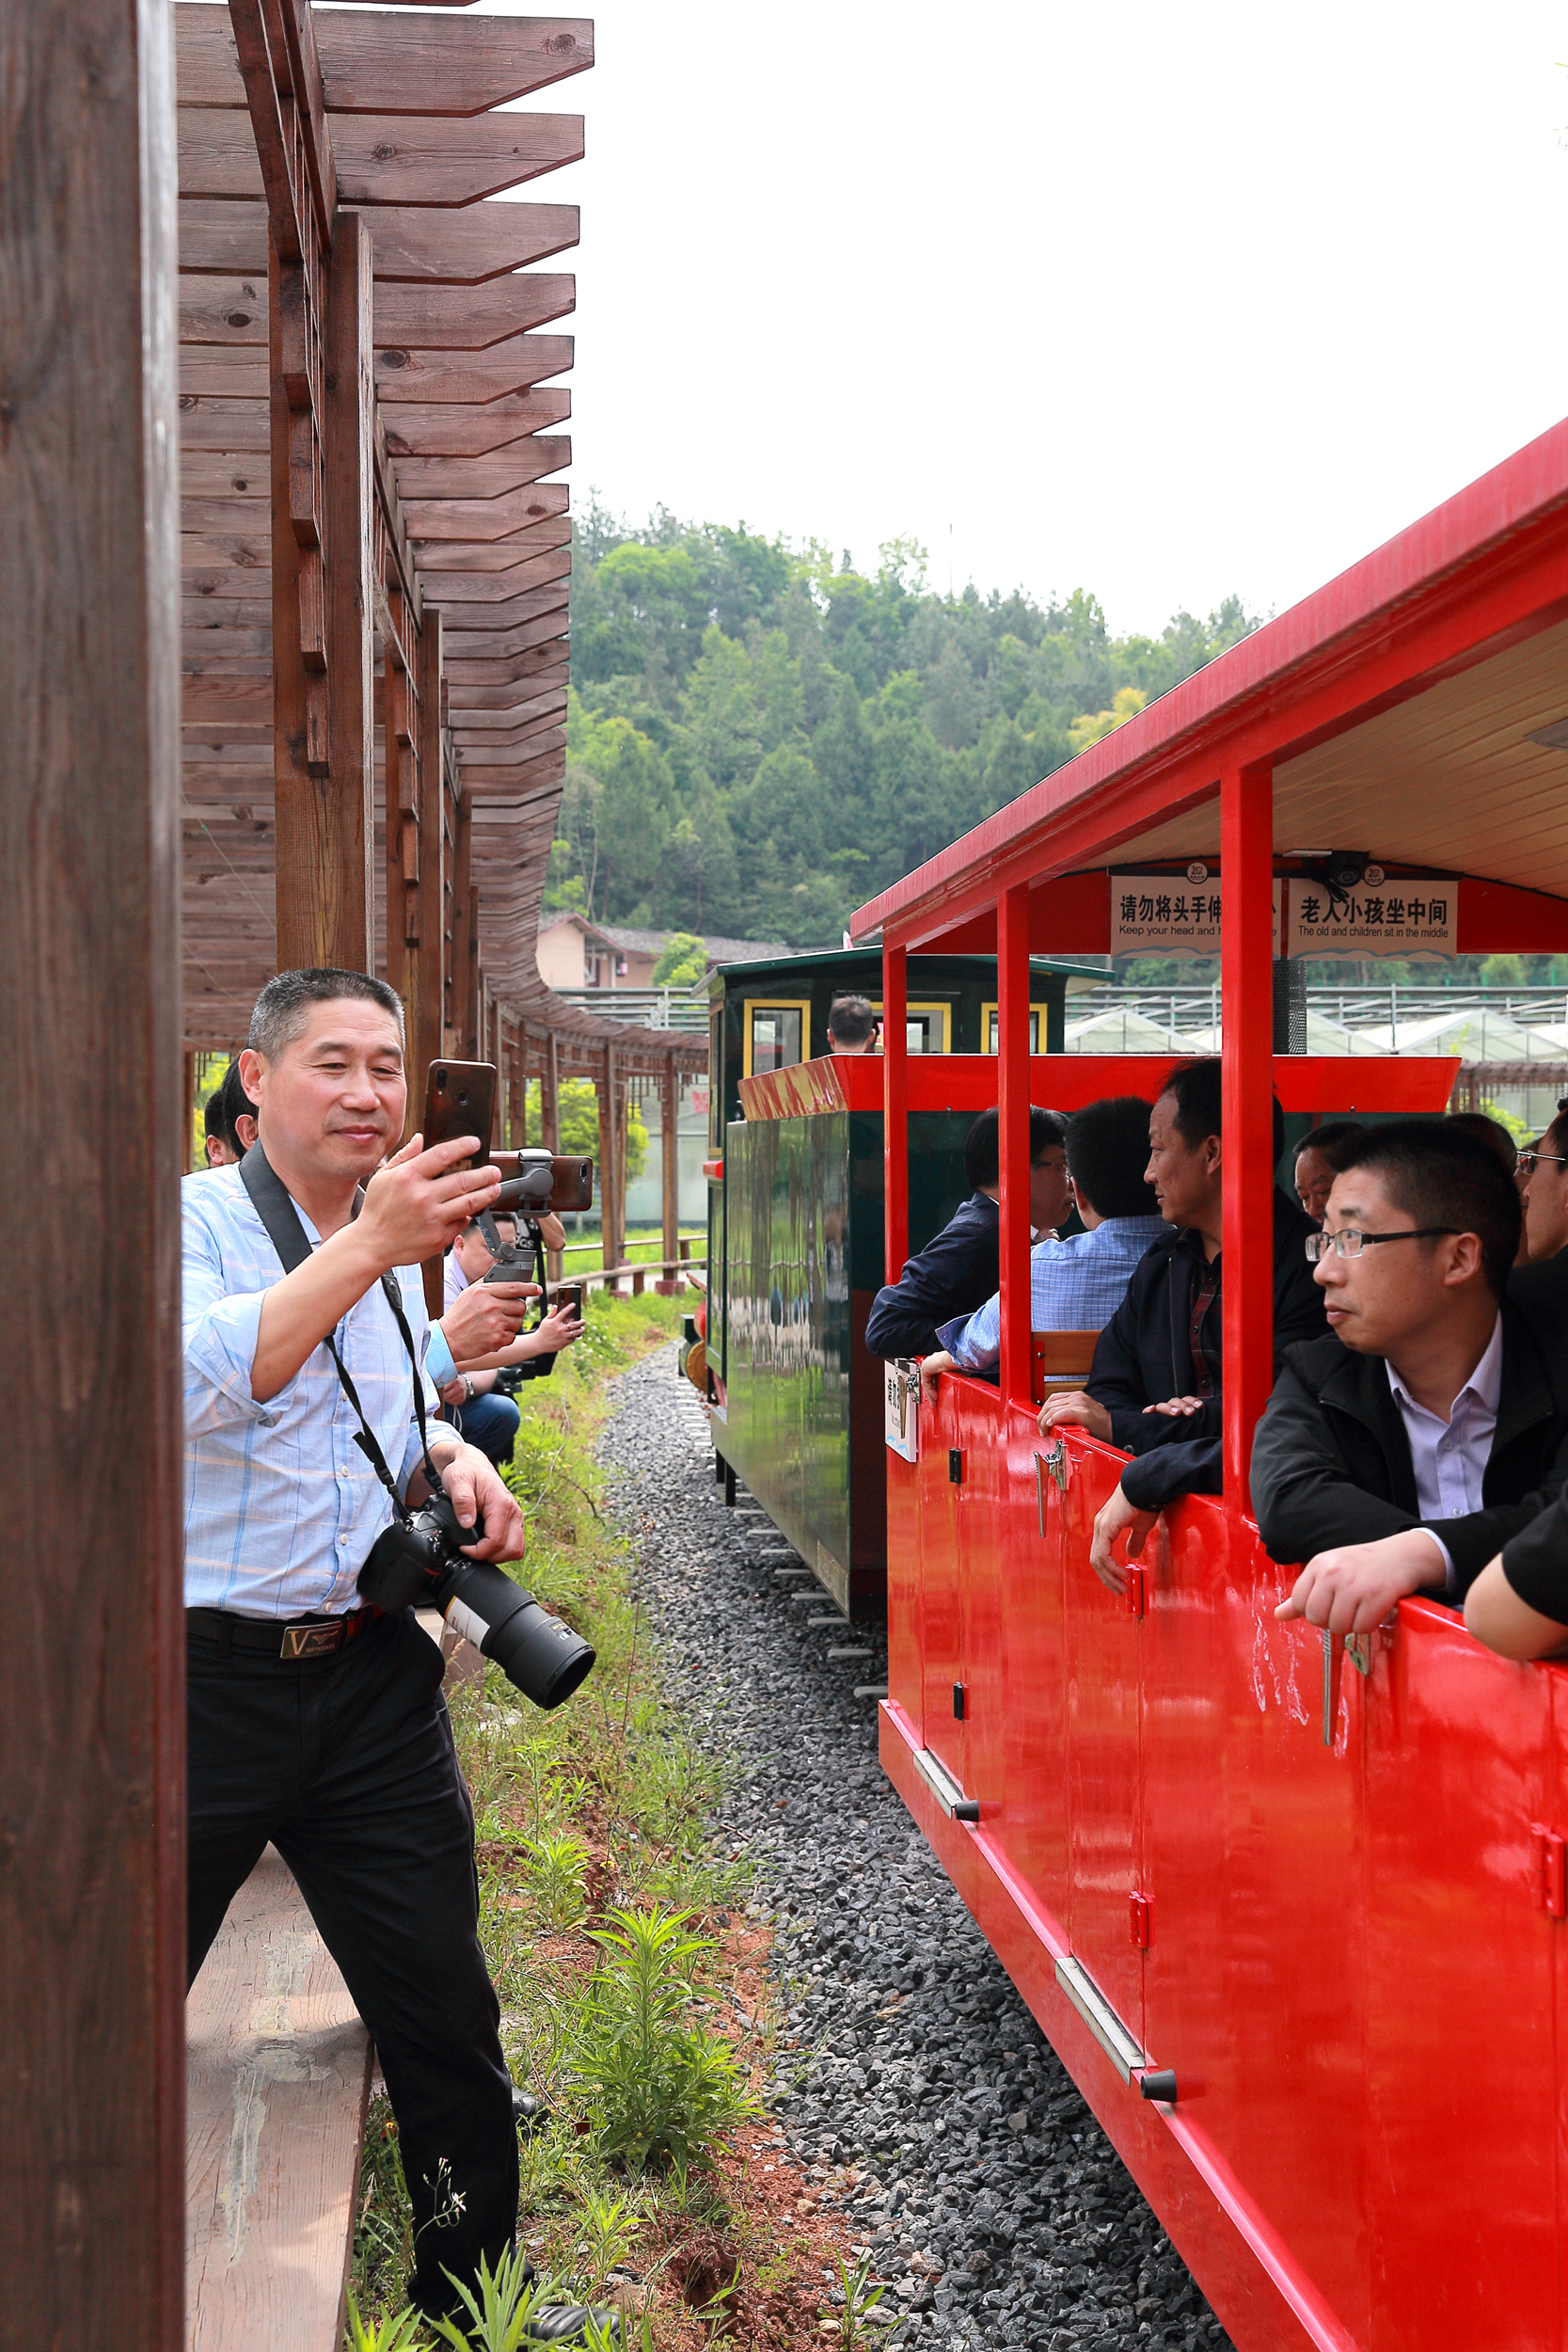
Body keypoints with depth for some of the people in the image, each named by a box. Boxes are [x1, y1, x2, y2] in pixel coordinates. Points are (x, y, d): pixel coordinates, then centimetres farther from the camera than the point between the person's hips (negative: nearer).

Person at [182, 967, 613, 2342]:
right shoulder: (196, 1221, -8)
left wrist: (455, 1465, 6)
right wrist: (368, 1248, -33)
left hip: (373, 1683, 6)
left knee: (444, 2014, 10)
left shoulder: (395, 1255, 14)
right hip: (205, 1678, -6)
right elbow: (196, 1383, -28)